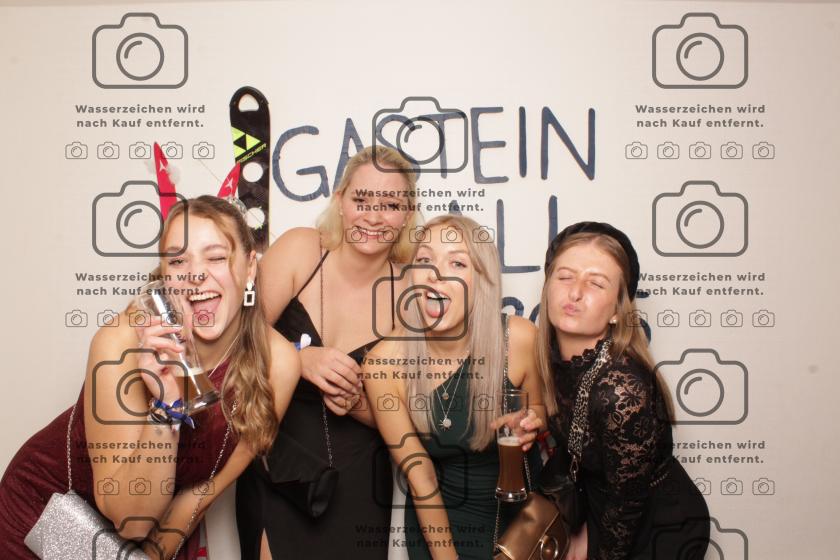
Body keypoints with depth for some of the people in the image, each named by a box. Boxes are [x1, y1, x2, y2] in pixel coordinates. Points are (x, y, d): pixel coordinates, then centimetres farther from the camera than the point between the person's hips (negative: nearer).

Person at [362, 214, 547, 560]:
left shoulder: (520, 338, -22)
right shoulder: (384, 363, -23)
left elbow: (539, 407, -1)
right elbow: (420, 479, -14)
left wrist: (532, 422, -23)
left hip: (521, 505, 1)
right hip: (438, 517, -1)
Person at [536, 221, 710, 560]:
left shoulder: (622, 392, -32)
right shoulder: (555, 355, -11)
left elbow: (628, 504, -20)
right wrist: (583, 530, 4)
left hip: (661, 532, -5)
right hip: (600, 513, 6)